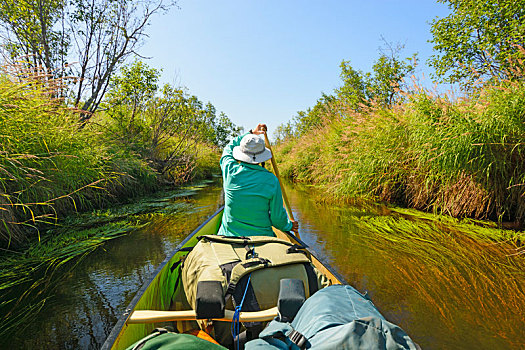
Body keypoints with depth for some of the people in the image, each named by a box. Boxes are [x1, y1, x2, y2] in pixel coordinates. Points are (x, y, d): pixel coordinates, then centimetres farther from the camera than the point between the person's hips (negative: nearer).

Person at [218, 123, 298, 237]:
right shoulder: (271, 180, -12)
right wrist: (289, 225, 19)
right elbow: (277, 217, -4)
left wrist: (251, 133, 26)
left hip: (229, 235, 1)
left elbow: (229, 148, 17)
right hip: (261, 238, -1)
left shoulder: (230, 171, -8)